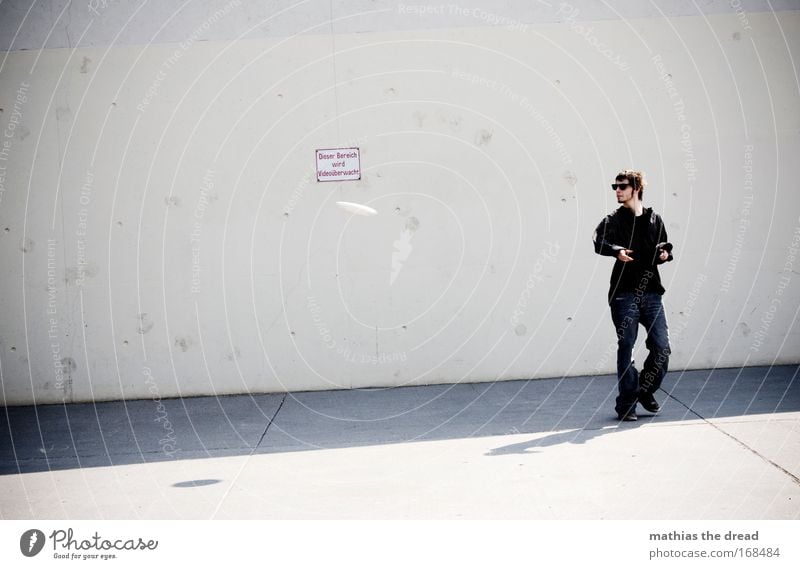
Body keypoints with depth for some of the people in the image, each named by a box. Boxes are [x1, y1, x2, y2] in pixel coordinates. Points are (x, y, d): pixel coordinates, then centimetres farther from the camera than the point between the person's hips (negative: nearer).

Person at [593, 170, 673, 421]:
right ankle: (626, 404, 10)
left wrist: (665, 253, 0)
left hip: (651, 292, 3)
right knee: (625, 348, 0)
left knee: (662, 348, 1)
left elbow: (662, 248, 24)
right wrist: (616, 250, -36)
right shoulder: (614, 220, 2)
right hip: (625, 294, -3)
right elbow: (598, 240, -17)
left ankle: (646, 390, 25)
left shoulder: (655, 219, 13)